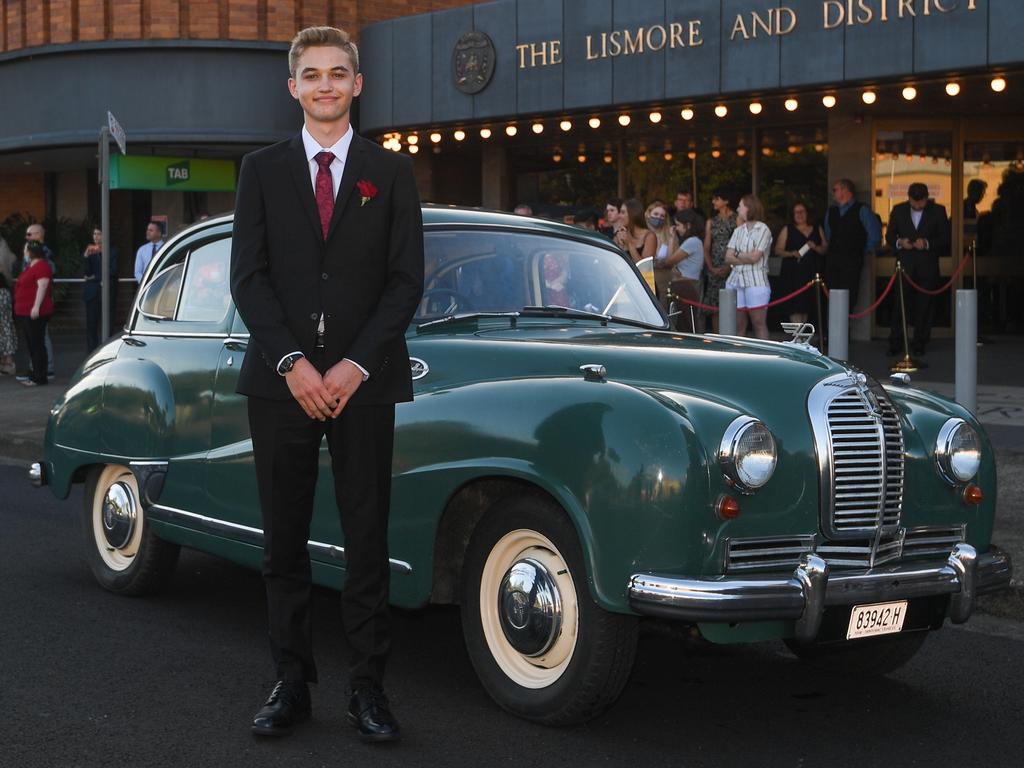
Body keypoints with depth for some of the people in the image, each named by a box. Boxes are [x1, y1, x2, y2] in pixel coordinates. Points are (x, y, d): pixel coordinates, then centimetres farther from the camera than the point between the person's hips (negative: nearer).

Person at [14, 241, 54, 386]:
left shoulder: (41, 266, -14)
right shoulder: (31, 266, 19)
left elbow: (42, 286, -21)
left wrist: (36, 307, -26)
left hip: (35, 313, -11)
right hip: (25, 313, 11)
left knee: (37, 344, -7)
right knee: (31, 345, 13)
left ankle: (40, 377, -5)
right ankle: (36, 374, 18)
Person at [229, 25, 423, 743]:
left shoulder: (391, 172, 7)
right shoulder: (262, 170, 9)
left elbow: (407, 279, 1)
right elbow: (248, 277, 2)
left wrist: (356, 365, -10)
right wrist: (292, 362, -11)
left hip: (363, 381, -1)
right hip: (280, 380, 1)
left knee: (367, 538, 1)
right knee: (284, 541, 5)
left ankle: (368, 686, 7)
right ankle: (292, 681, 13)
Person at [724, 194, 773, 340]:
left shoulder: (763, 229, -1)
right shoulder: (738, 231, 17)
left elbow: (754, 257, -10)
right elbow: (728, 258, 7)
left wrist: (738, 255, 5)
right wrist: (747, 257, -6)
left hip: (755, 281, -5)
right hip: (735, 280, 5)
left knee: (759, 324, -5)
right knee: (738, 325, 3)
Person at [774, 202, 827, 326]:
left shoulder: (817, 229, 13)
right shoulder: (787, 230, 6)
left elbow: (825, 249, 11)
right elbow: (778, 250, 2)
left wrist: (816, 248, -10)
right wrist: (791, 253, -15)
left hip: (811, 273, 3)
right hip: (792, 274, -3)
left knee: (806, 306, 5)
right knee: (796, 306, -12)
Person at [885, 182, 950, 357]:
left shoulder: (938, 211, 4)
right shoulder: (898, 210, 8)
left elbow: (945, 238, 1)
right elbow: (889, 236, 11)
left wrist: (927, 243, -15)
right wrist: (899, 242, -11)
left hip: (928, 266, -1)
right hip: (905, 265, 1)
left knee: (924, 307, 1)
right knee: (900, 305, -5)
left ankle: (920, 344, 9)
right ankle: (895, 343, 1)